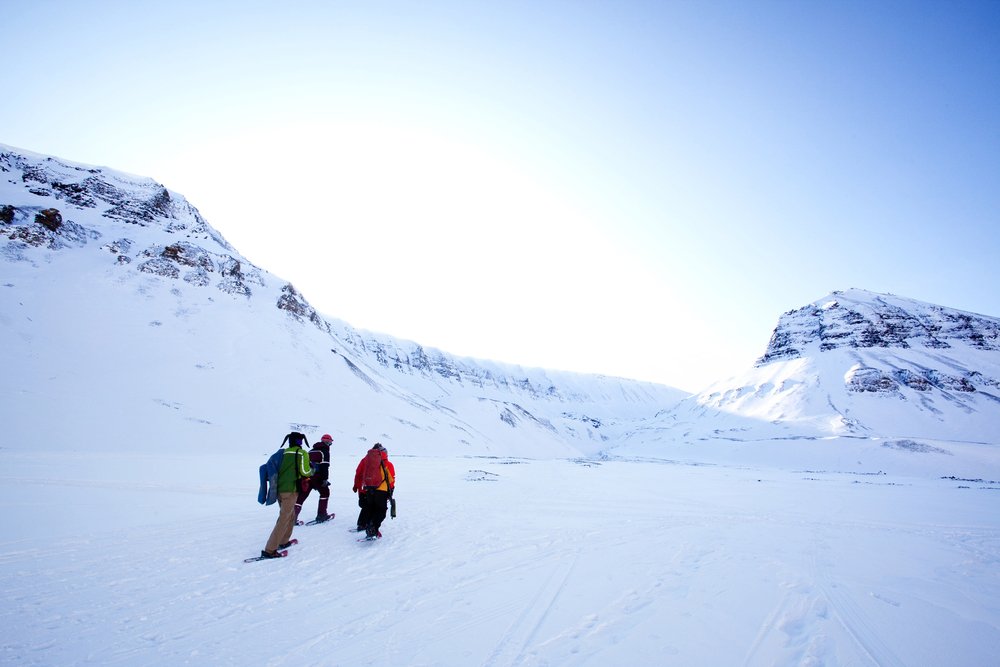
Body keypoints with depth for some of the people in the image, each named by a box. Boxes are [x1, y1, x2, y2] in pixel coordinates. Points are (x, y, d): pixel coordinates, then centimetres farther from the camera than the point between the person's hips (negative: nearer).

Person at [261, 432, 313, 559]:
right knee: (284, 519, -4)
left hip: (280, 489, 7)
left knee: (291, 515, 24)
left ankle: (283, 541, 32)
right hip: (291, 490, -7)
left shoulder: (284, 452, 10)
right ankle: (269, 550, -7)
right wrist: (311, 470, 9)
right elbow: (304, 471, -12)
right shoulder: (302, 453, -7)